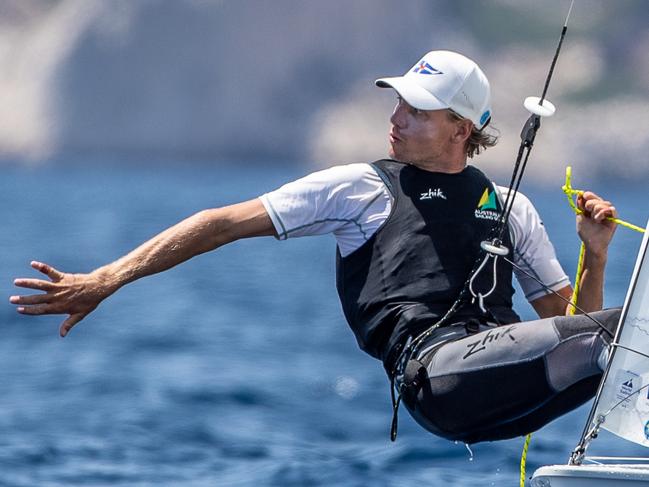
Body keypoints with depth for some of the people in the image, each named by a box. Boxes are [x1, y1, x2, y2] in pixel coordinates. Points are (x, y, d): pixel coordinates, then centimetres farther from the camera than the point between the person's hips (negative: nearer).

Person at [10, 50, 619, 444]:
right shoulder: (359, 188, 15)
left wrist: (594, 253, 7)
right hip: (436, 367, -5)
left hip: (504, 396, 5)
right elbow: (228, 222, 10)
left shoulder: (511, 208, 26)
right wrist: (108, 277, 3)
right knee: (617, 330, -29)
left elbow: (566, 319, 27)